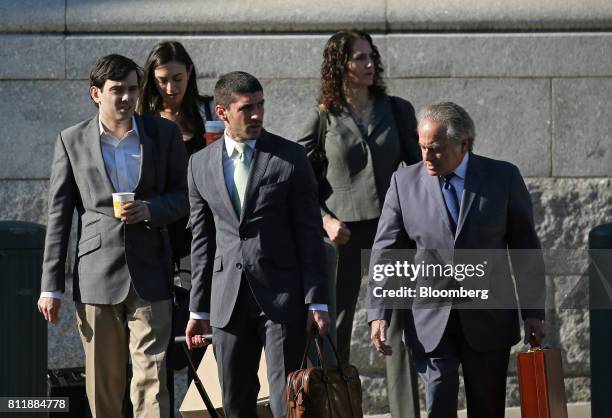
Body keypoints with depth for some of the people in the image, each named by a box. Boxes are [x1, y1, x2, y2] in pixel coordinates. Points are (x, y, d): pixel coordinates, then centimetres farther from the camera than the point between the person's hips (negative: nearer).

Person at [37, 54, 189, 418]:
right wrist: (52, 286, 2)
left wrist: (151, 209, -12)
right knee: (103, 386, 6)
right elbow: (59, 216, 6)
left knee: (152, 379, -8)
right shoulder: (72, 141, 4)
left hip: (150, 275, 0)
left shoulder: (164, 134, 6)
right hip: (96, 277, 0)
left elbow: (185, 197, 11)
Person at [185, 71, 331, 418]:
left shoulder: (291, 157, -1)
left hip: (282, 297, -3)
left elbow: (309, 232, -1)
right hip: (228, 298, 3)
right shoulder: (201, 165, 8)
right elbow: (202, 241, 12)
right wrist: (199, 308, 10)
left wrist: (317, 301, -6)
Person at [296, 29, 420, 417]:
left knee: (400, 327, 0)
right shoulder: (324, 118, 1)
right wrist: (324, 220, -8)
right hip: (344, 233, -1)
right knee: (335, 329, 2)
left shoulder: (397, 111, 6)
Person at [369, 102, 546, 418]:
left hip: (488, 319, 0)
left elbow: (525, 249, 4)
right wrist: (379, 314, -7)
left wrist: (533, 312, 3)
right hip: (430, 320, 0)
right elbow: (385, 251, 2)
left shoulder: (503, 178, -1)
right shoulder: (405, 182, 0)